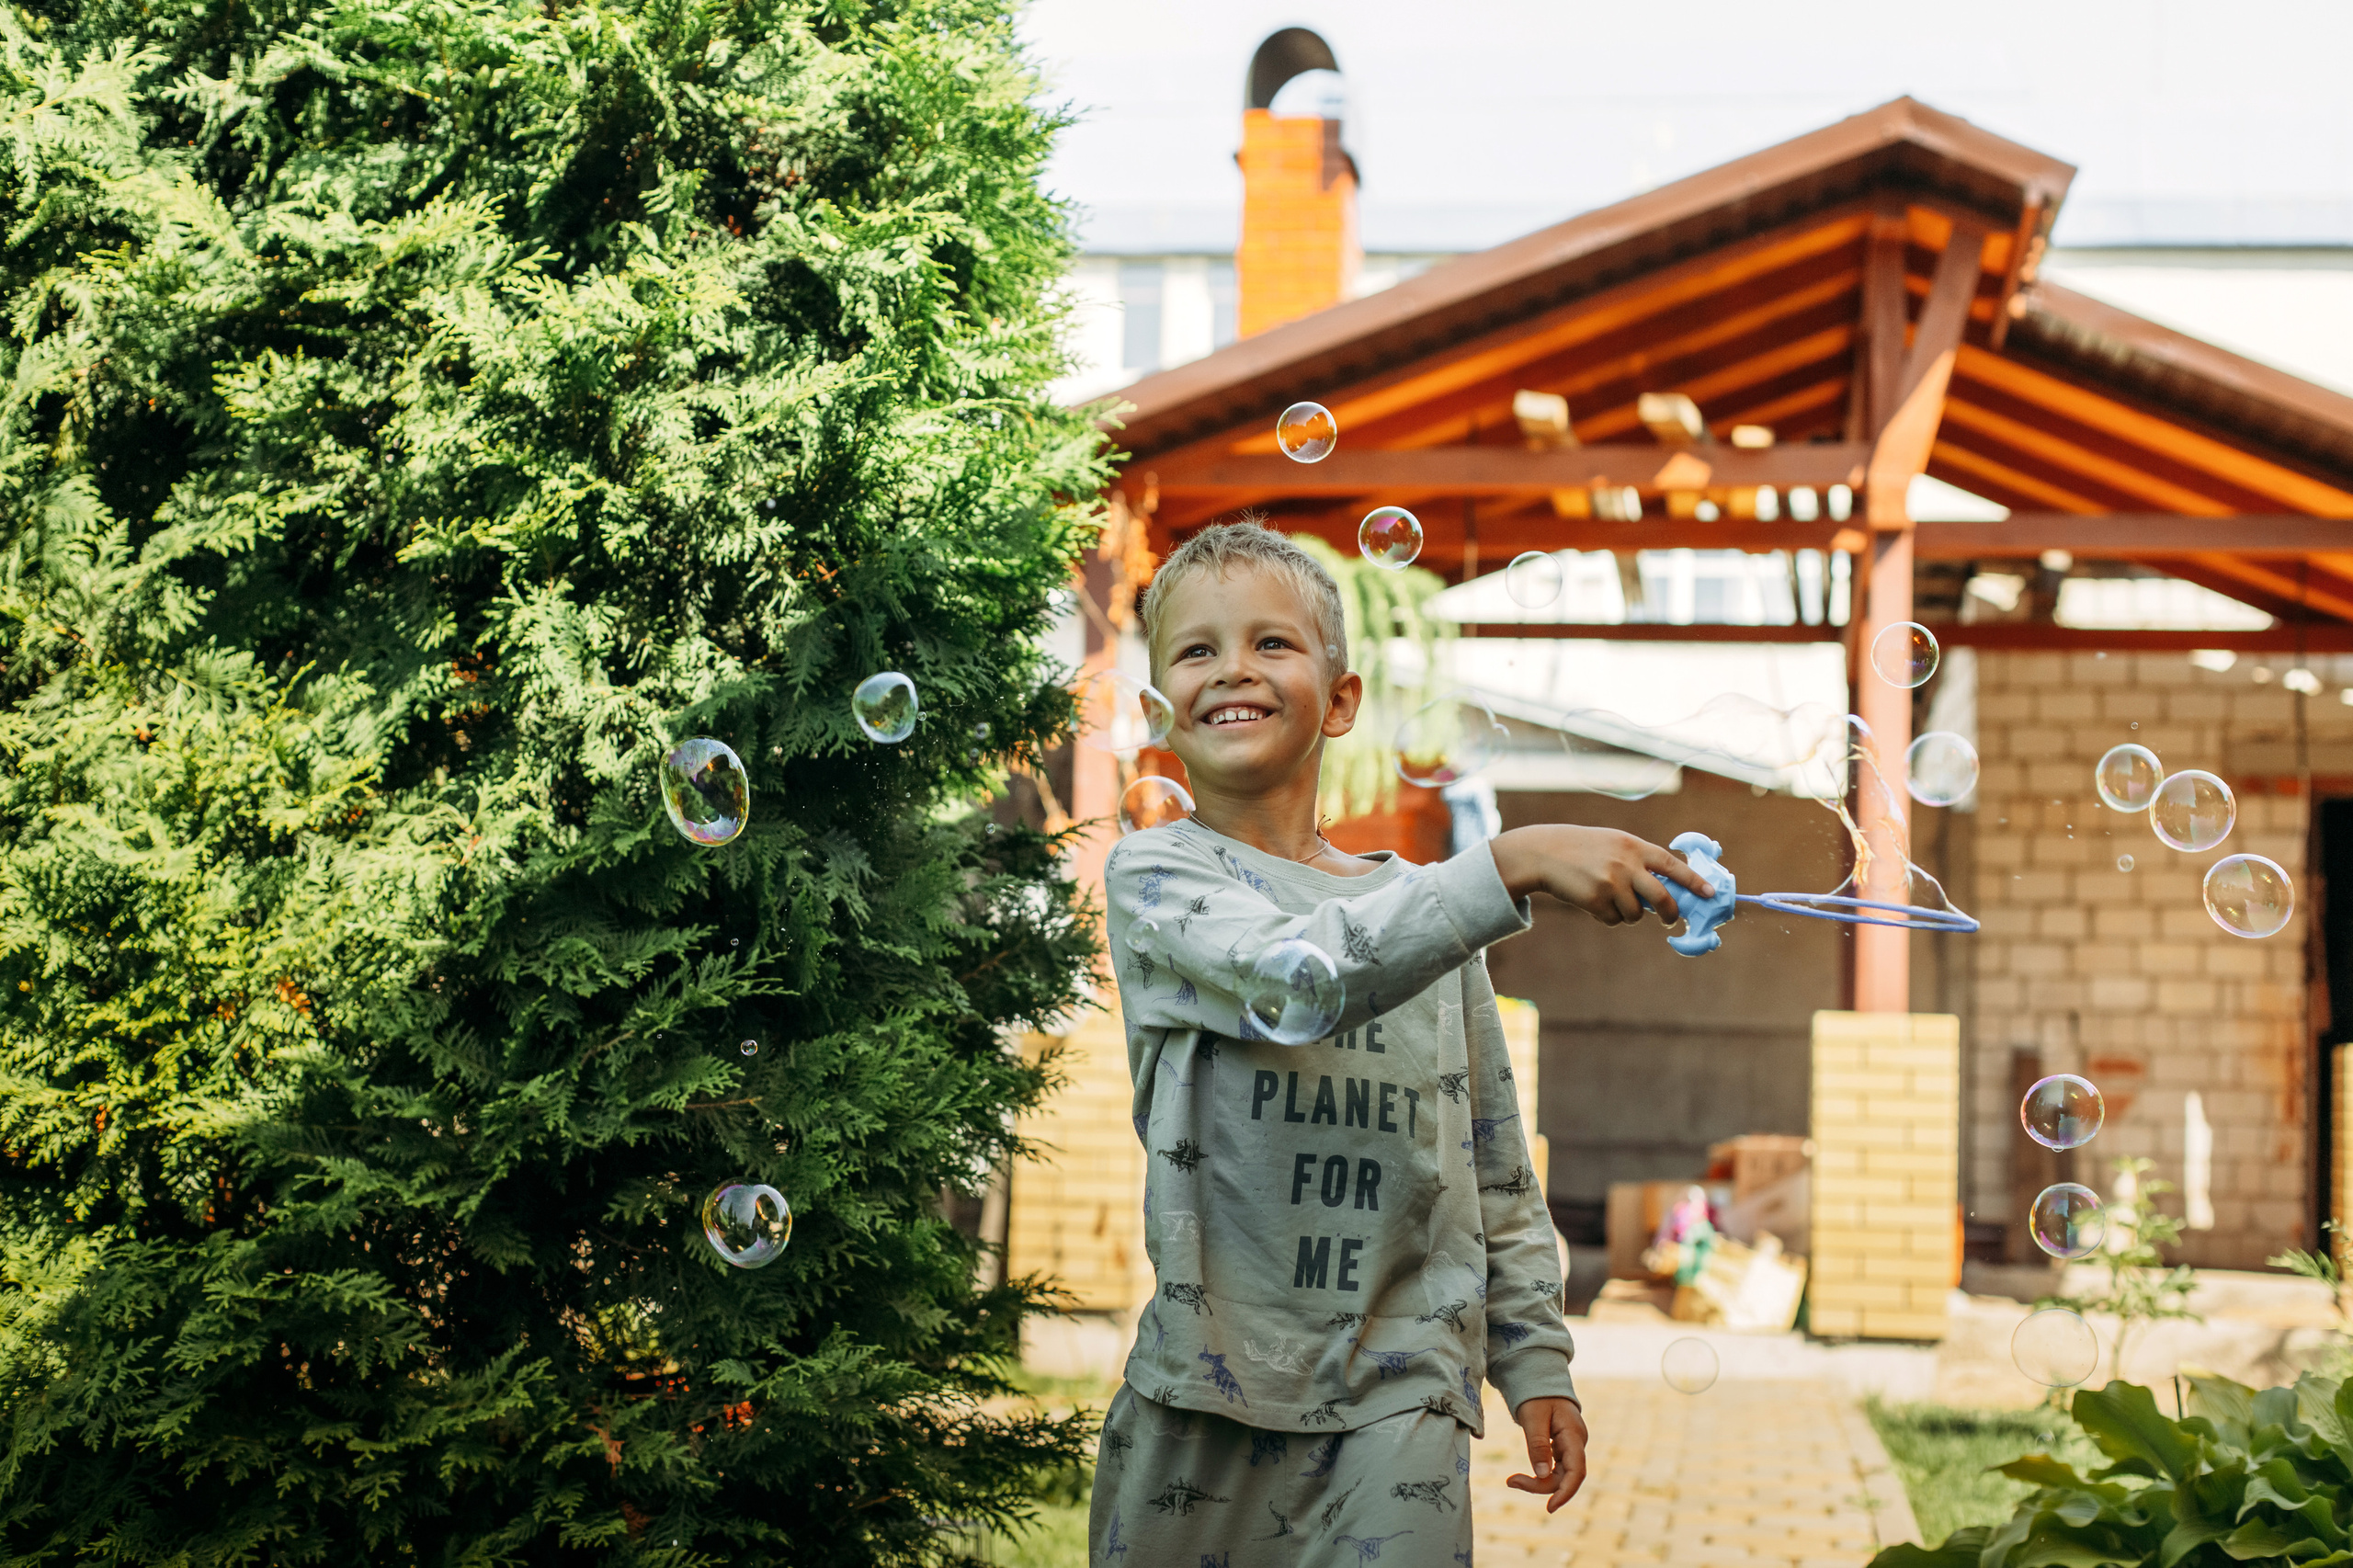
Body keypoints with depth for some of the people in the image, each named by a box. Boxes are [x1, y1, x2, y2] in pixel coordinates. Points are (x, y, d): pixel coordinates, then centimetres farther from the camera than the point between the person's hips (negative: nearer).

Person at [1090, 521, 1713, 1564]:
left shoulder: (1423, 909, 10)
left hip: (1398, 1399, 2)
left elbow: (1497, 1171, 14)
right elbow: (1294, 980, -24)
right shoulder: (1155, 875, -2)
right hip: (1206, 1394, -2)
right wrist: (1512, 866, -30)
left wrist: (1536, 1365, 9)